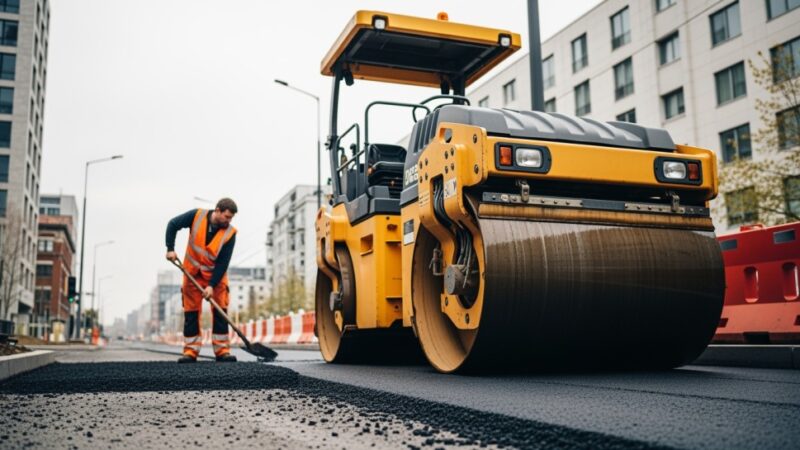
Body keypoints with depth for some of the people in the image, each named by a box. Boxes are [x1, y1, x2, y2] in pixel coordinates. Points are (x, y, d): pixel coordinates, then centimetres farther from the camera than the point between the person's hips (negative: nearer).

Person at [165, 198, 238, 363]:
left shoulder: (230, 233, -17)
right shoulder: (197, 216, -16)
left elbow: (223, 263, -18)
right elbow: (173, 225, -3)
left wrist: (212, 285, -23)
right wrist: (170, 249, -11)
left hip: (216, 275, 0)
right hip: (192, 272, 1)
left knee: (220, 312, -5)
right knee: (191, 312, 1)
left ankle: (222, 350, 0)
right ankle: (190, 351, 6)